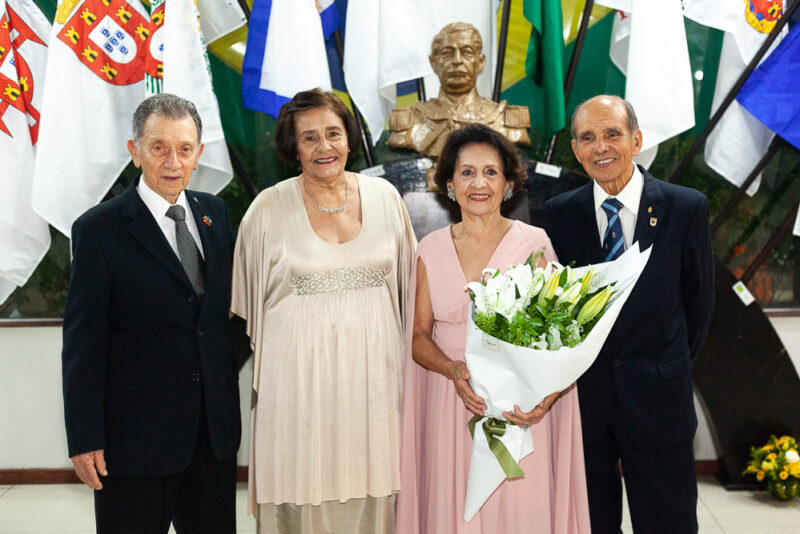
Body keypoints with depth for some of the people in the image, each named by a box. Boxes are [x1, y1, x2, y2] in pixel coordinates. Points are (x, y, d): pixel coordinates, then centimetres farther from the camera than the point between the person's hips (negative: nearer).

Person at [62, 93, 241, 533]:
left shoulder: (214, 212, 6)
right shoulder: (99, 229, -10)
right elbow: (83, 344, -10)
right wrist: (84, 439, -11)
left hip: (215, 426, 5)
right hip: (136, 430, -5)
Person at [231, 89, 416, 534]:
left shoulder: (384, 196, 4)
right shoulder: (270, 208, -3)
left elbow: (408, 278, 13)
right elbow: (250, 297, 4)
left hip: (373, 366, 2)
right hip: (301, 369, -2)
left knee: (373, 487, 8)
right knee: (305, 483, 3)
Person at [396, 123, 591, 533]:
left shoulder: (534, 244, -2)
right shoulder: (432, 250, 4)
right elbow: (419, 337, 6)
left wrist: (549, 394, -21)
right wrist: (454, 371, -14)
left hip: (521, 408, -2)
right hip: (452, 410, 2)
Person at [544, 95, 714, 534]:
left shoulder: (687, 208, -4)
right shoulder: (559, 213, 0)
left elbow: (698, 299, 4)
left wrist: (670, 366, 8)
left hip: (657, 400, -1)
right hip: (581, 397, 1)